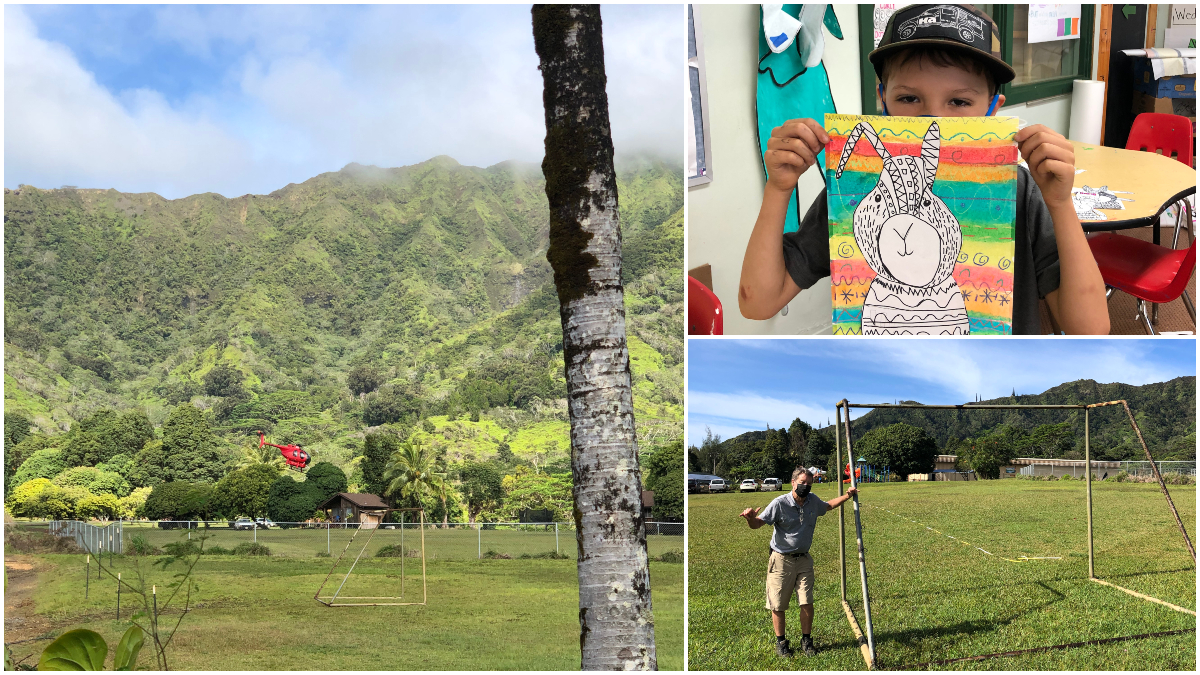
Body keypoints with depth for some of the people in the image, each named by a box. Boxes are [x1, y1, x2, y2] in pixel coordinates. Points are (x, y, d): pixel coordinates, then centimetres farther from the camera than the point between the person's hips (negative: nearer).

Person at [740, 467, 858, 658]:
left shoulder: (813, 501, 3)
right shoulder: (779, 503, -15)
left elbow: (827, 506, 27)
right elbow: (757, 523, -19)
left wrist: (847, 496, 17)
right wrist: (750, 518, -42)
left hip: (803, 559, 4)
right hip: (781, 560, -4)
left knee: (807, 602, 1)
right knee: (778, 605, 2)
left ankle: (806, 640, 16)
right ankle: (780, 641, 18)